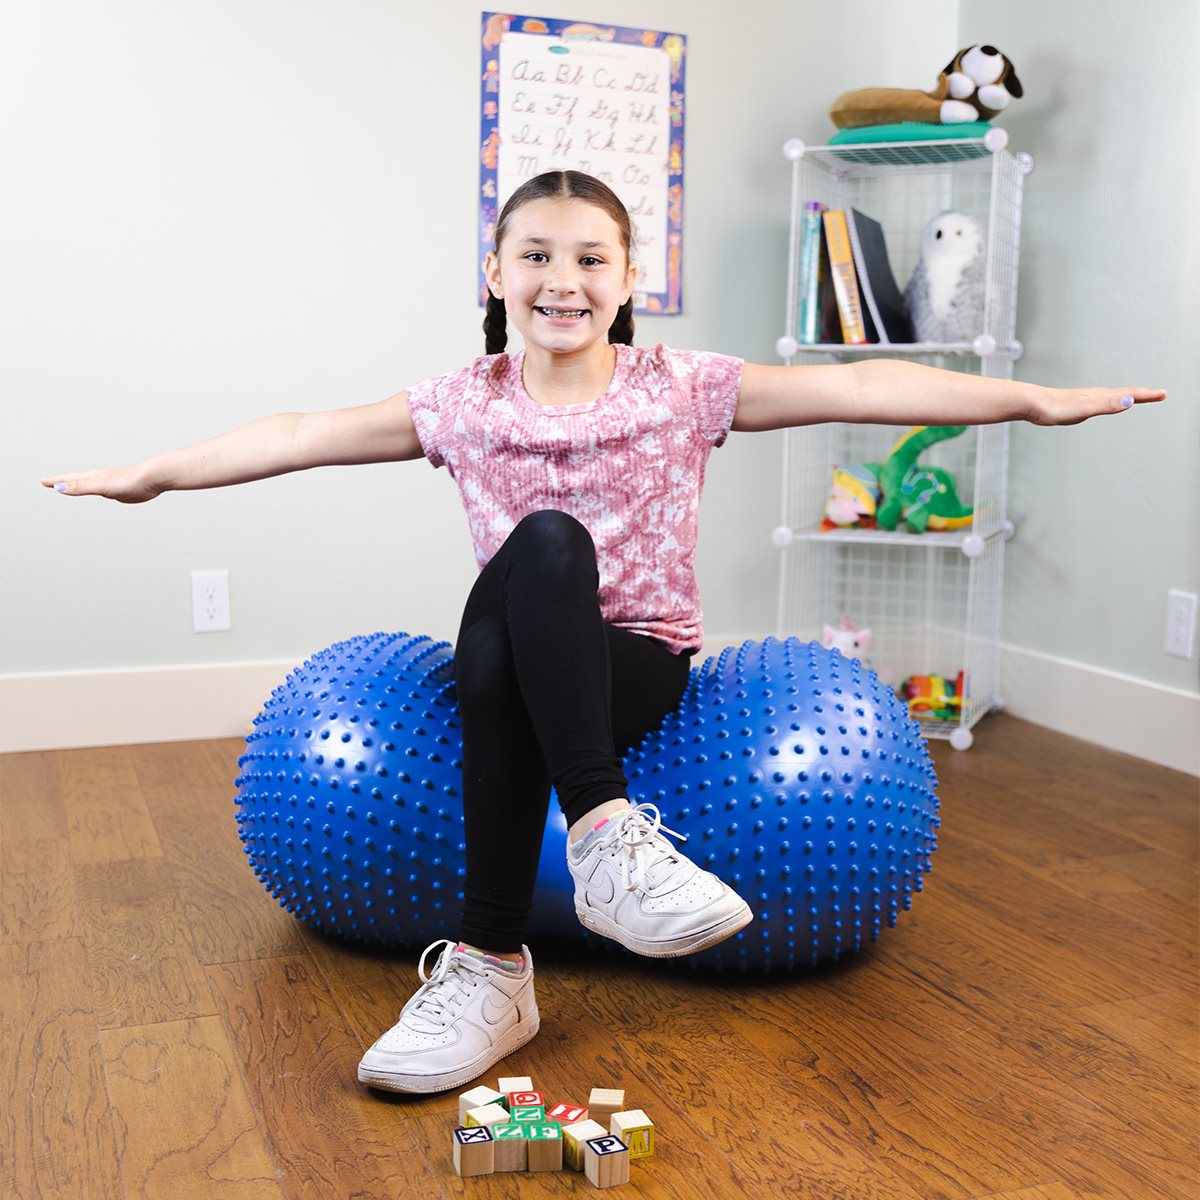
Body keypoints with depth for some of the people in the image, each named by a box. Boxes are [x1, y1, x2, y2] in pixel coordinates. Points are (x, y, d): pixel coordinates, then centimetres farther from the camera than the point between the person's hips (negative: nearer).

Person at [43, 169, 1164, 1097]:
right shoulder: (463, 405, 3)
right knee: (541, 544, -32)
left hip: (642, 661, -1)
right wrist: (149, 472, 7)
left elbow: (863, 387, -10)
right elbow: (300, 435, 5)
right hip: (524, 666, 2)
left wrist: (1037, 398, -15)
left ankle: (487, 968, -34)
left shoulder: (682, 388, -2)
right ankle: (603, 829, -35)